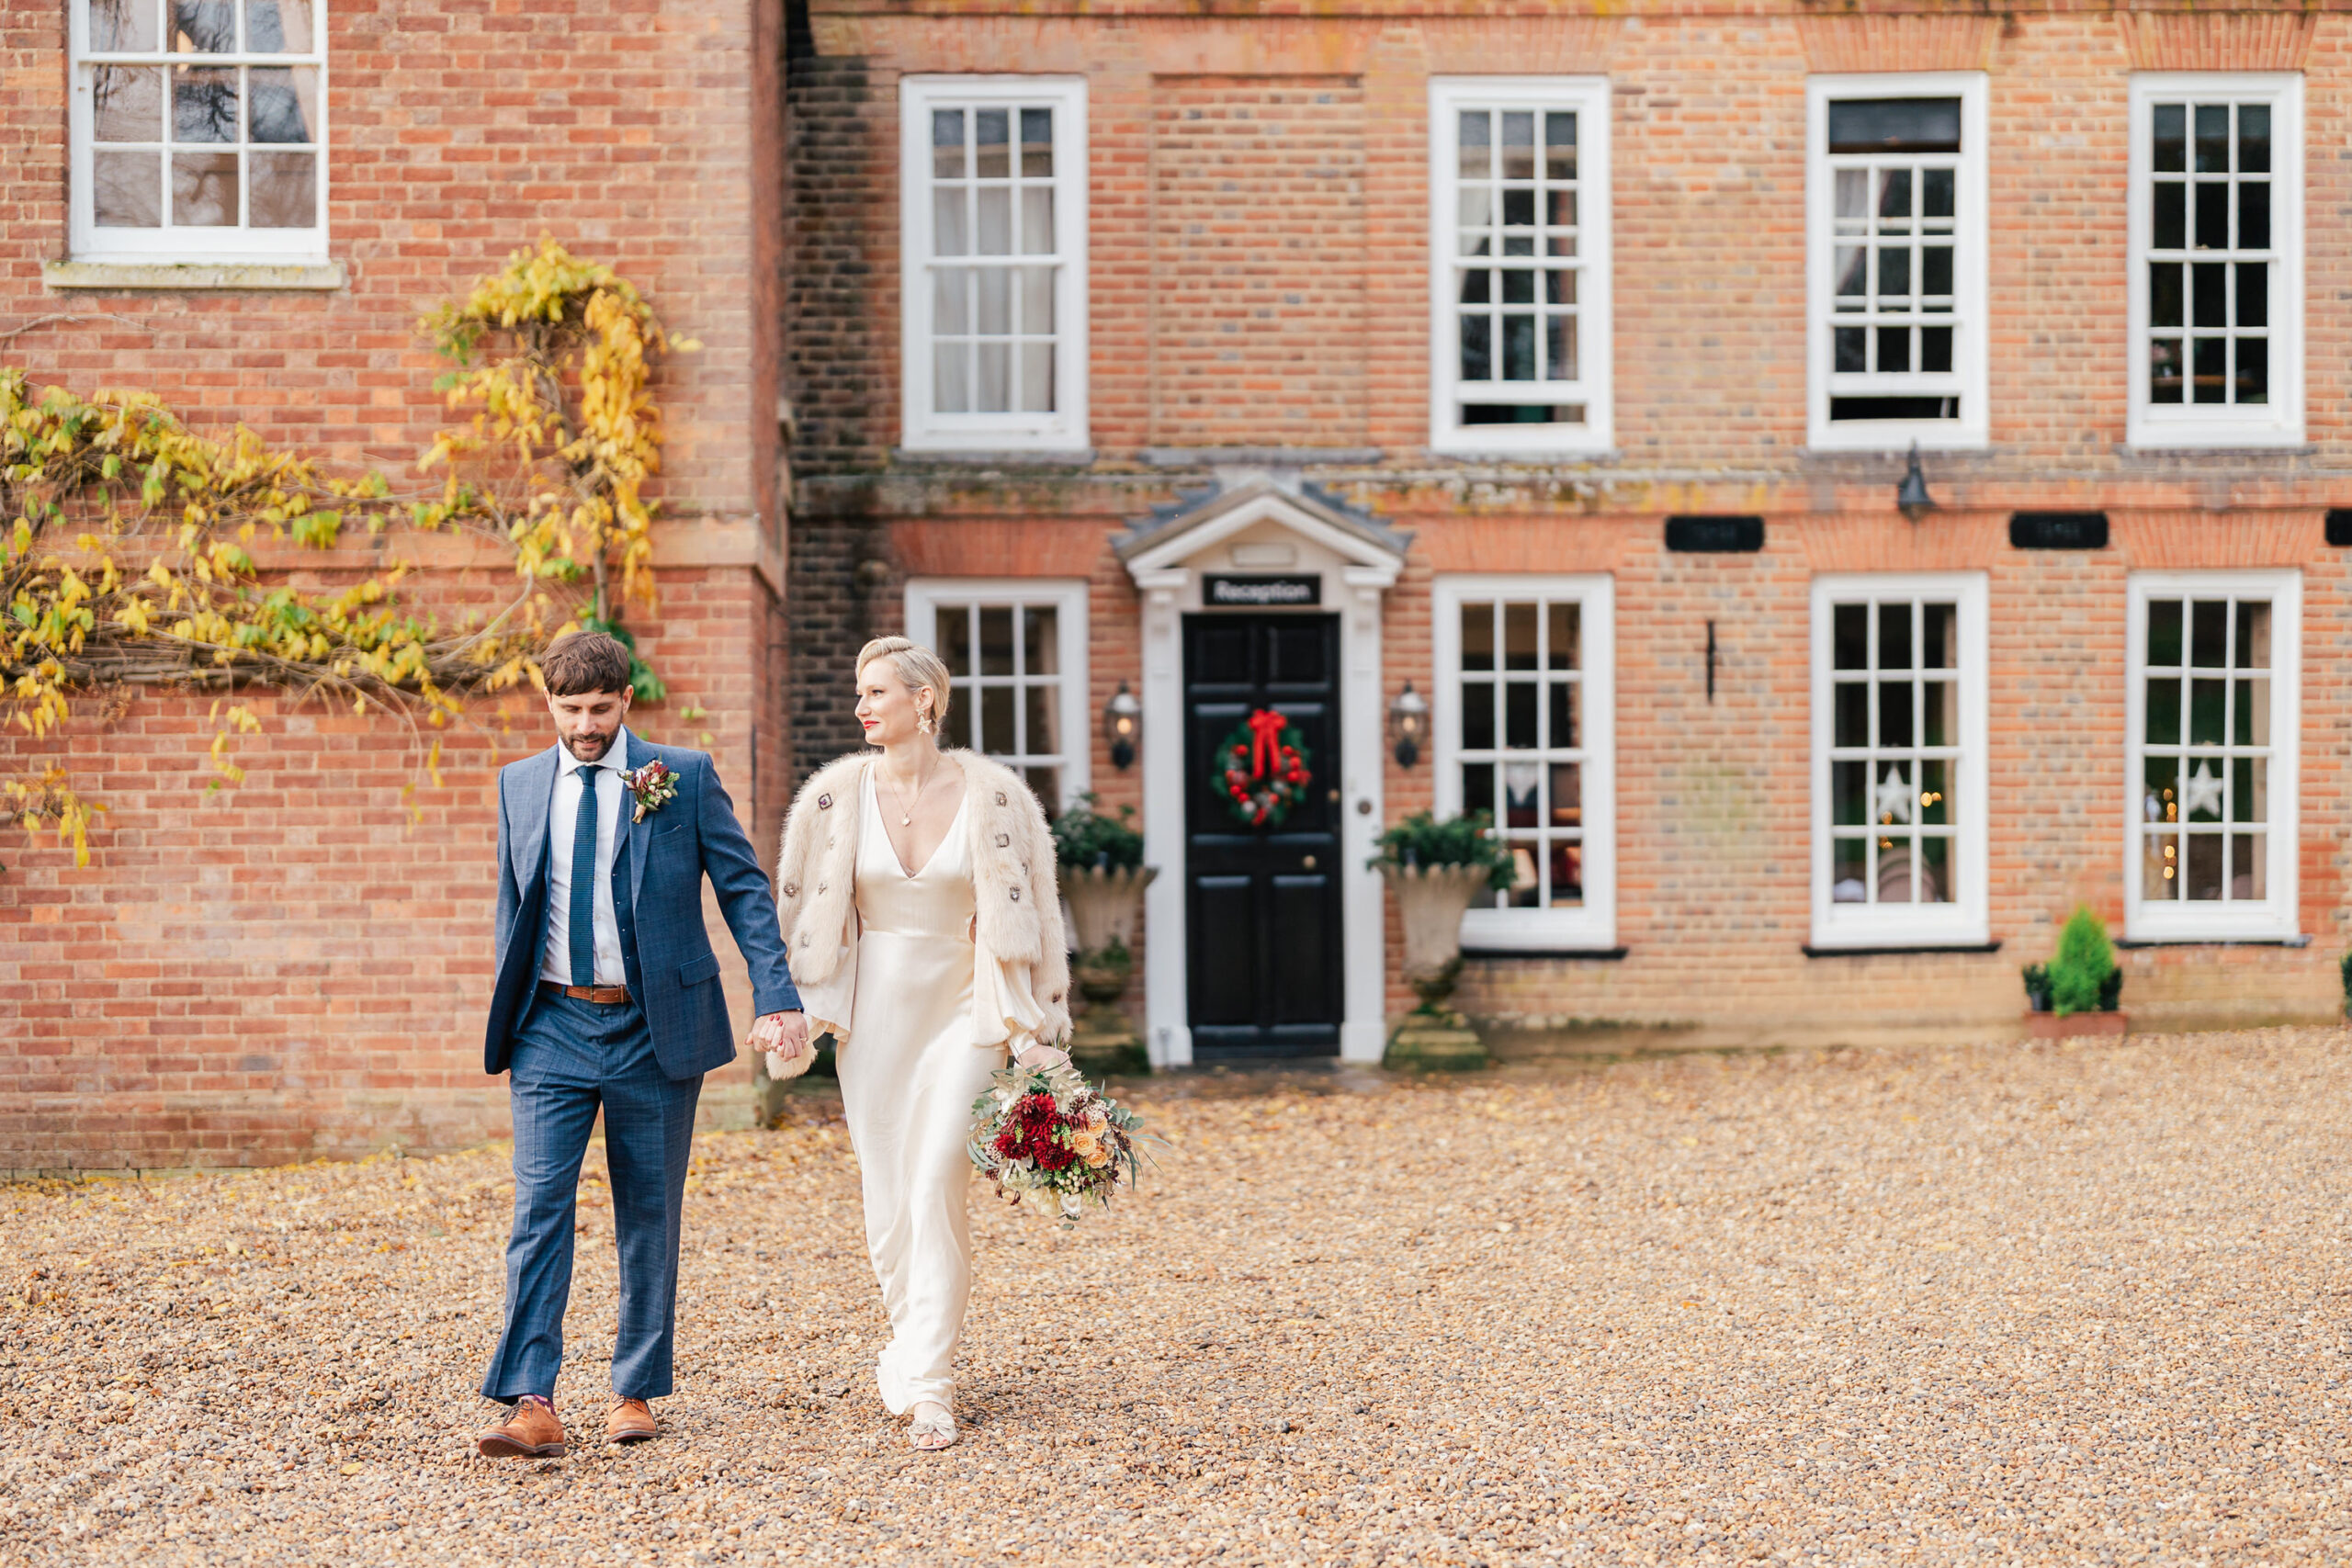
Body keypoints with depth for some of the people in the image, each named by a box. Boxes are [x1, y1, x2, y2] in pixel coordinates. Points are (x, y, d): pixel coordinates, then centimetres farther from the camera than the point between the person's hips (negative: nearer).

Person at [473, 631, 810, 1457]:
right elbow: (512, 908, 15)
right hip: (554, 1027, 2)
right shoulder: (519, 784, 7)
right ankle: (531, 1404, -10)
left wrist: (776, 997, -11)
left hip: (653, 1029, -1)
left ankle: (635, 1392, 19)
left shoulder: (684, 776, -2)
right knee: (539, 1209, -8)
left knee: (649, 1218, 8)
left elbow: (744, 887, -1)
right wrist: (508, 1025, 13)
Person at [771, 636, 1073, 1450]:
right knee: (886, 1195, 5)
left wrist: (1032, 1036, -2)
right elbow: (806, 915, 9)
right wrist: (796, 1016, 4)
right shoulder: (837, 797, 1)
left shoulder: (992, 798, -4)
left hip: (959, 1010, -2)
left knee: (936, 1184, -14)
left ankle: (928, 1384, -9)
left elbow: (1024, 917, 1)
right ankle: (915, 1343, 28)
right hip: (872, 1010, 2)